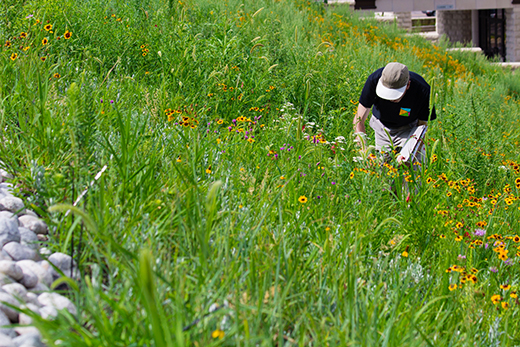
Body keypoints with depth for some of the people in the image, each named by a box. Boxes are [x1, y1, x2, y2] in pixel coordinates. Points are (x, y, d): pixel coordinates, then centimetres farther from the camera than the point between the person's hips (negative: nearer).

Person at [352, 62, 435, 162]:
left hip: (408, 128, -1)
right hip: (381, 127, 2)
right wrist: (363, 150, -40)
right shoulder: (374, 80, -34)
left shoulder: (423, 91, -35)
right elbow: (359, 120, -27)